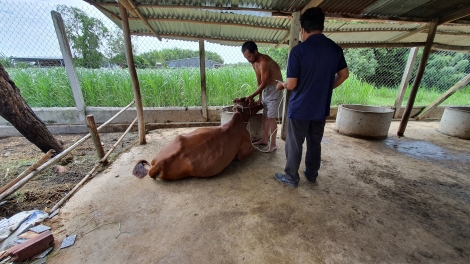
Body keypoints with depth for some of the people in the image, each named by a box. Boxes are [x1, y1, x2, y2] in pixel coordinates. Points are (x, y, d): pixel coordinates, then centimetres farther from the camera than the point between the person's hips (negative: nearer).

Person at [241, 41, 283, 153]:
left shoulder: (264, 61, -24)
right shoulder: (254, 62, 4)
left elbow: (264, 83, -22)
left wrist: (251, 96, -17)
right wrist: (260, 96, 10)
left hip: (275, 88, -9)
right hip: (266, 89, 9)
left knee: (271, 117, -9)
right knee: (265, 116, 11)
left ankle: (273, 144, 0)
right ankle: (264, 139, 23)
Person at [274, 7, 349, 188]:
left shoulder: (298, 51, -15)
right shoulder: (335, 49, 3)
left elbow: (292, 85, -16)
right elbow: (344, 75, 14)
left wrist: (282, 85, 5)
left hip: (300, 108, -5)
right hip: (321, 108, 6)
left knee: (294, 145, 8)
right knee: (315, 143, 18)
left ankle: (291, 178, 21)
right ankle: (312, 175, 34)